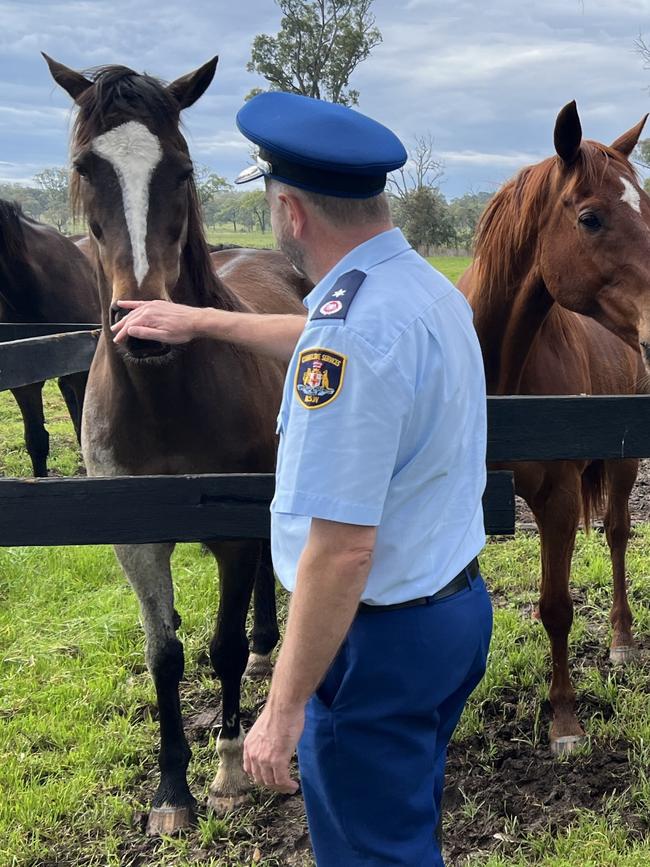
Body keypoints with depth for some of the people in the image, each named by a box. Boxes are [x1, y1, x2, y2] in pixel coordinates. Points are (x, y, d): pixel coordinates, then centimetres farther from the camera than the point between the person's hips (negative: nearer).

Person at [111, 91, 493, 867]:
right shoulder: (425, 284, 3)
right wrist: (202, 322, 32)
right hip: (461, 604, 9)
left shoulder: (351, 329, -28)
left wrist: (283, 711, -21)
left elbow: (342, 549, -29)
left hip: (381, 637, -9)